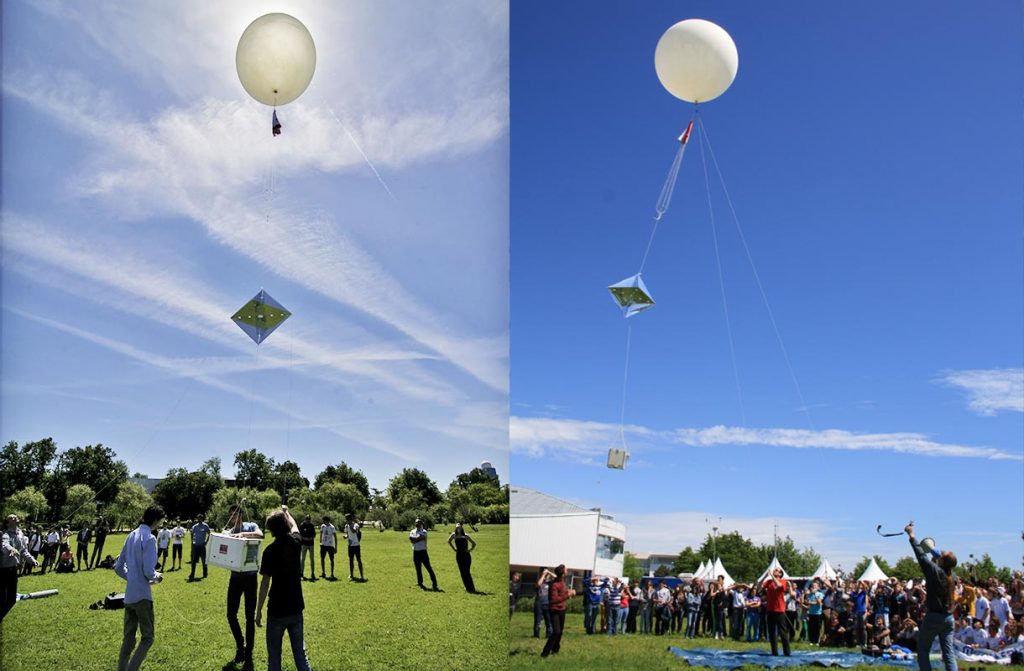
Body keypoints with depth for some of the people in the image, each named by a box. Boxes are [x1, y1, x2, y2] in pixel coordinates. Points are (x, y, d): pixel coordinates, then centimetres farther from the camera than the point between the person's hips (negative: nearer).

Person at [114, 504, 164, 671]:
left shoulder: (131, 536, 8)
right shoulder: (149, 538, -15)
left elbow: (118, 567, 14)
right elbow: (148, 571, -19)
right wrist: (157, 577, 1)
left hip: (128, 596, 8)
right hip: (142, 595, -7)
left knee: (128, 638, 14)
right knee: (147, 637, 2)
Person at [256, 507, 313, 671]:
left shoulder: (270, 550, -14)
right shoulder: (295, 542, -1)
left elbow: (265, 582, -13)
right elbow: (294, 526, 23)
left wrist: (259, 610, -5)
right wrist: (286, 512, 40)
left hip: (277, 610, -4)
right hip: (296, 608, 4)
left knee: (274, 656, 8)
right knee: (300, 653, 12)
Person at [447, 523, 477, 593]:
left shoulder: (465, 535, 4)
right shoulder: (454, 535, 6)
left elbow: (474, 544, 12)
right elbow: (449, 541, 23)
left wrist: (470, 550, 0)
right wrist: (454, 549, 13)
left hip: (466, 555, -2)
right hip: (459, 555, 2)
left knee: (466, 571, -7)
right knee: (462, 572, 1)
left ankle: (471, 588, -4)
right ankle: (468, 588, 10)